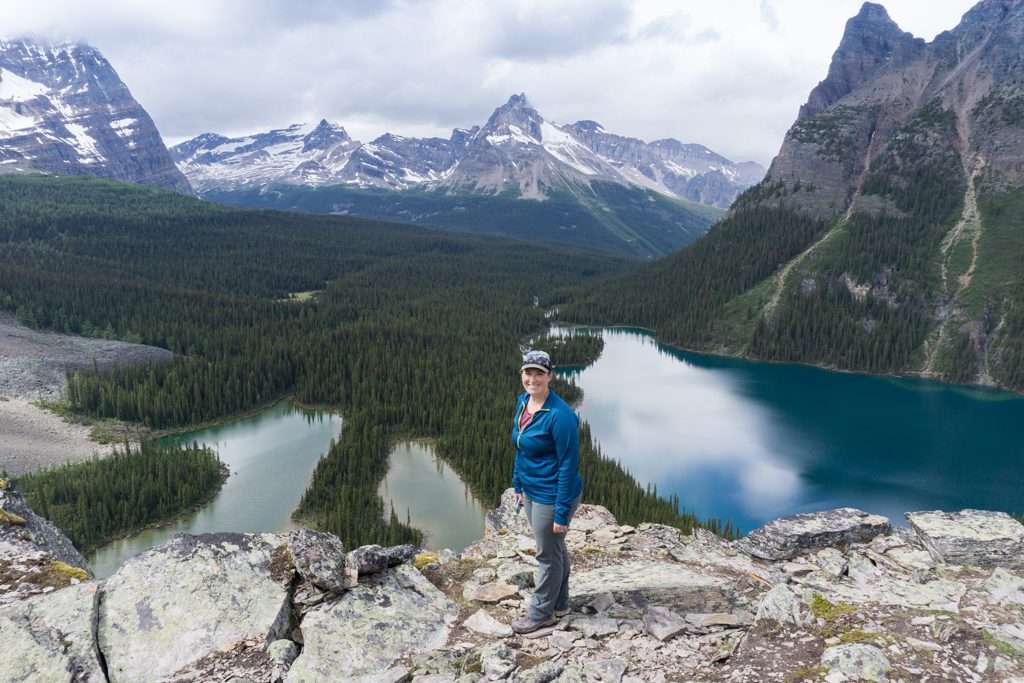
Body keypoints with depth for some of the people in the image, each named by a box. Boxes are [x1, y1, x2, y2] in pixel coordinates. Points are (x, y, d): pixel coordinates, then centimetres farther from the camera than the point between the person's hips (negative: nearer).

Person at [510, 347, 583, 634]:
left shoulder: (560, 415, -26)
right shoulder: (523, 402, 0)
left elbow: (569, 465, -22)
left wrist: (561, 513, -20)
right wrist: (518, 484, 14)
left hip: (552, 496, -8)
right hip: (531, 491, 8)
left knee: (548, 555, 10)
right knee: (555, 550, 23)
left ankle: (542, 613, 30)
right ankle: (559, 605, 41)